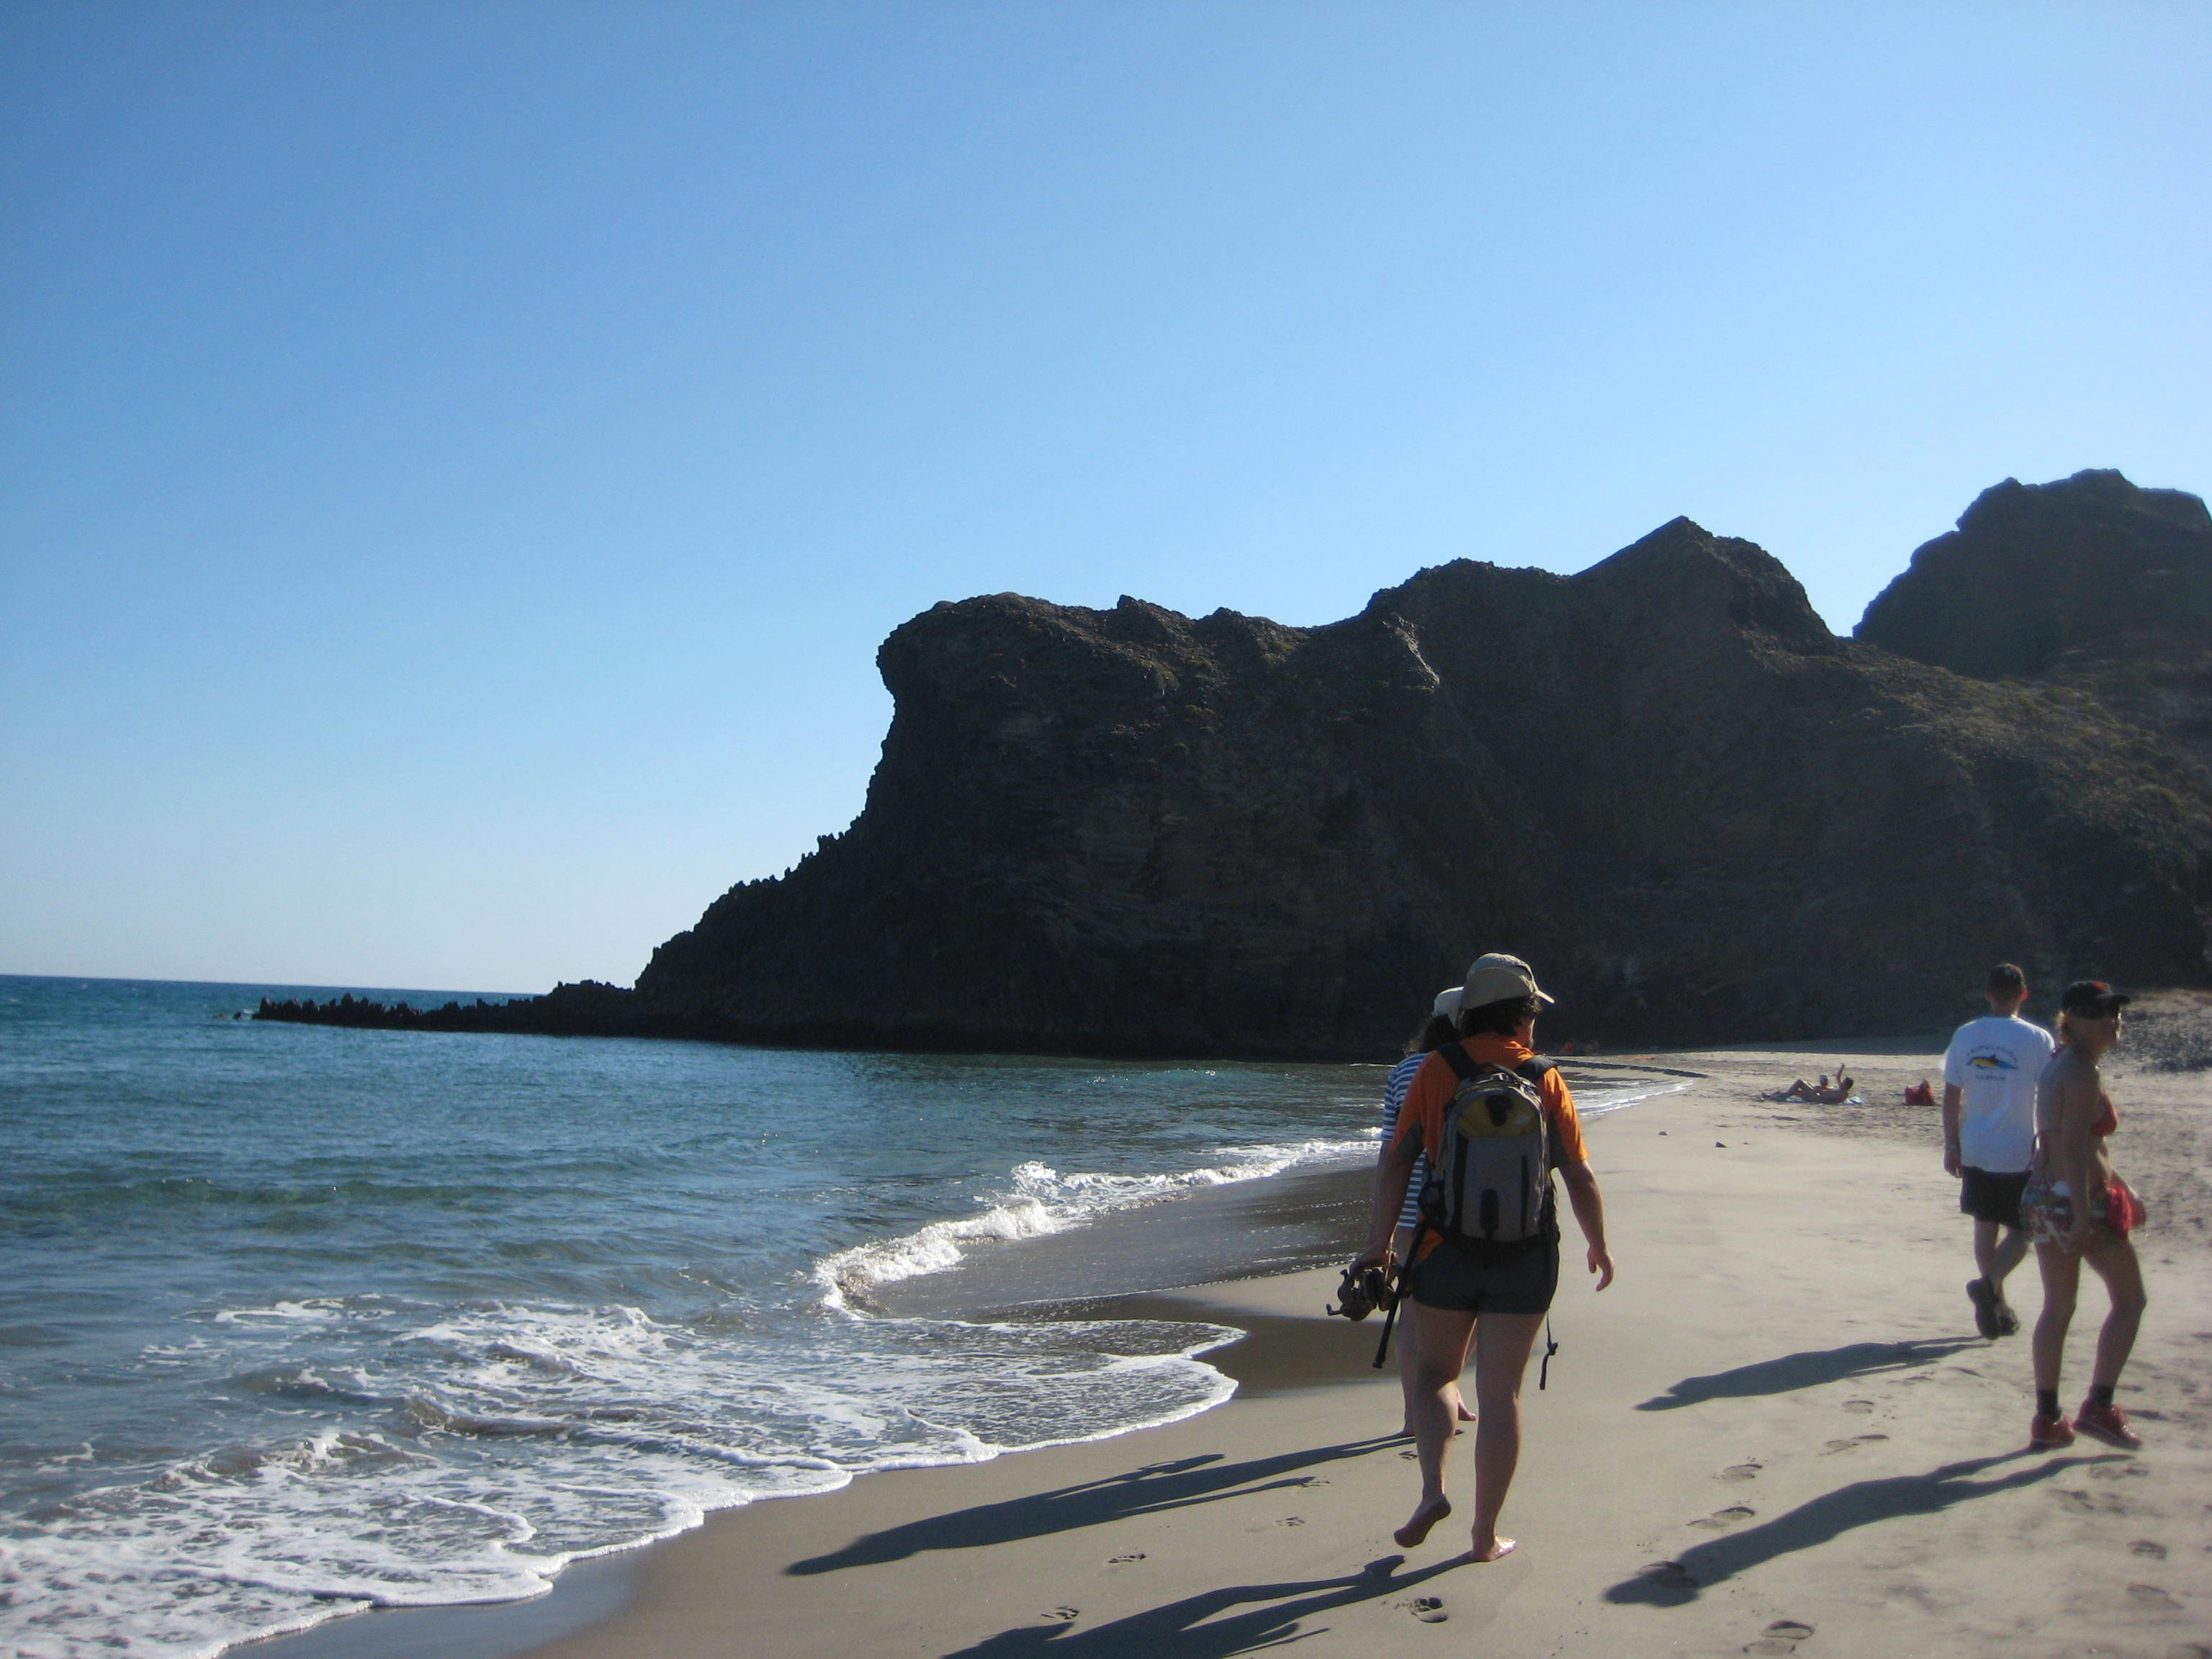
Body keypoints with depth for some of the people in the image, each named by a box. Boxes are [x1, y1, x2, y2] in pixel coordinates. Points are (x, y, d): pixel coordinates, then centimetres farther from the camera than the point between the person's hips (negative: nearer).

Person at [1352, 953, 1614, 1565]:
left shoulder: (1438, 1068, -3)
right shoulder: (1546, 1080, -2)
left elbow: (1398, 1159, -6)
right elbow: (1580, 1178, -1)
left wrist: (1380, 1239, -2)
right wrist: (1599, 1246, 13)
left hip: (1446, 1254, 0)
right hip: (1525, 1261, 0)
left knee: (1435, 1373, 18)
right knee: (1500, 1393, 8)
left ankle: (1433, 1489, -3)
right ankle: (1485, 1536, 13)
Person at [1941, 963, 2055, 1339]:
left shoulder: (1964, 1036, 1)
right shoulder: (2037, 1039, -8)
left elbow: (1951, 1096, 4)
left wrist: (1951, 1146, 11)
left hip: (1975, 1151, 4)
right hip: (2019, 1153, -3)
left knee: (1985, 1228, 15)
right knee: (2020, 1231, 8)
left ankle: (1997, 1307, 20)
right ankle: (1990, 1283, -15)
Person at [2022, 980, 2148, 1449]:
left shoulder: (2057, 1066, 15)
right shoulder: (2082, 1073, -15)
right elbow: (2075, 1149, -23)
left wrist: (2120, 1188, 31)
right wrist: (2084, 1217, -26)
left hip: (2042, 1196, 8)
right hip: (2078, 1199, -8)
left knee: (2057, 1308, 13)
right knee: (2130, 1300, 8)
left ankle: (2046, 1419, 15)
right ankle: (2098, 1407, 5)